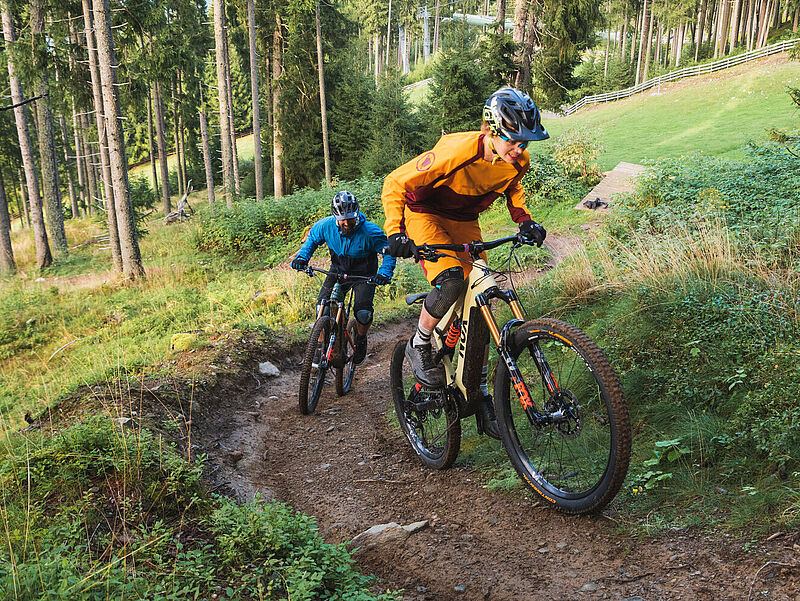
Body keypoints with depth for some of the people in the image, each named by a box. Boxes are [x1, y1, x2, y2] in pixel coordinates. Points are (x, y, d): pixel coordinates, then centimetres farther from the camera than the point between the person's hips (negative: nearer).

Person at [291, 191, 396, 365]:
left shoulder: (370, 231, -28)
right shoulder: (326, 225, -19)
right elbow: (312, 238, 3)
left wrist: (384, 273, -36)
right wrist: (302, 256, -13)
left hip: (364, 275, -3)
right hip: (338, 271, 3)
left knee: (363, 311, -21)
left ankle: (361, 339, 12)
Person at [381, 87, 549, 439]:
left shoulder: (518, 161, -15)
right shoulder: (456, 153, -33)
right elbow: (395, 184, -25)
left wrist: (524, 221, -5)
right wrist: (395, 232, -36)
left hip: (464, 222, 5)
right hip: (424, 213, -5)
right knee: (451, 282, -32)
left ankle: (481, 394, 10)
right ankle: (419, 347, -3)